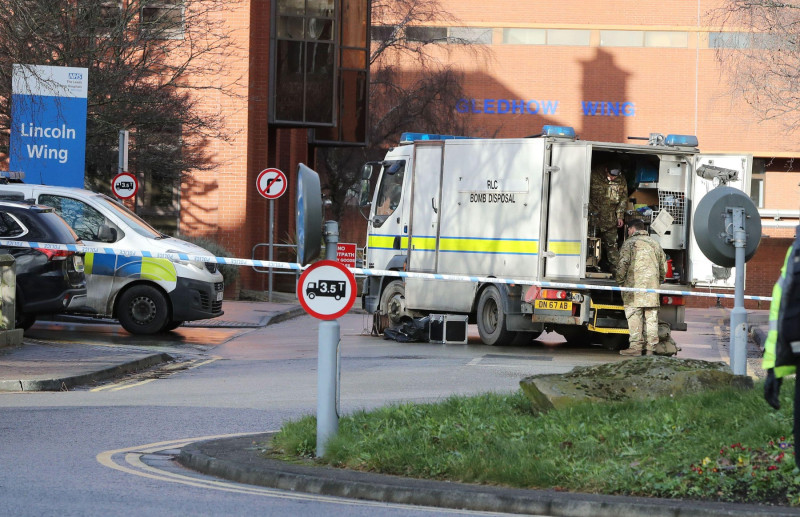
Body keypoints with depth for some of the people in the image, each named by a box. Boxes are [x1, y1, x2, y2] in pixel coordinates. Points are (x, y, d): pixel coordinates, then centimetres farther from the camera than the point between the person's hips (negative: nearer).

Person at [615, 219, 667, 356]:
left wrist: (619, 281, 2)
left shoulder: (629, 243, 0)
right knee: (651, 317, 6)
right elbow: (663, 266, 20)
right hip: (652, 287, 5)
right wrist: (659, 281, 29)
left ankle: (636, 346, -11)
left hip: (635, 285, -5)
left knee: (634, 316, -5)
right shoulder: (655, 244, 18)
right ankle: (650, 347, 6)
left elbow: (623, 265, -9)